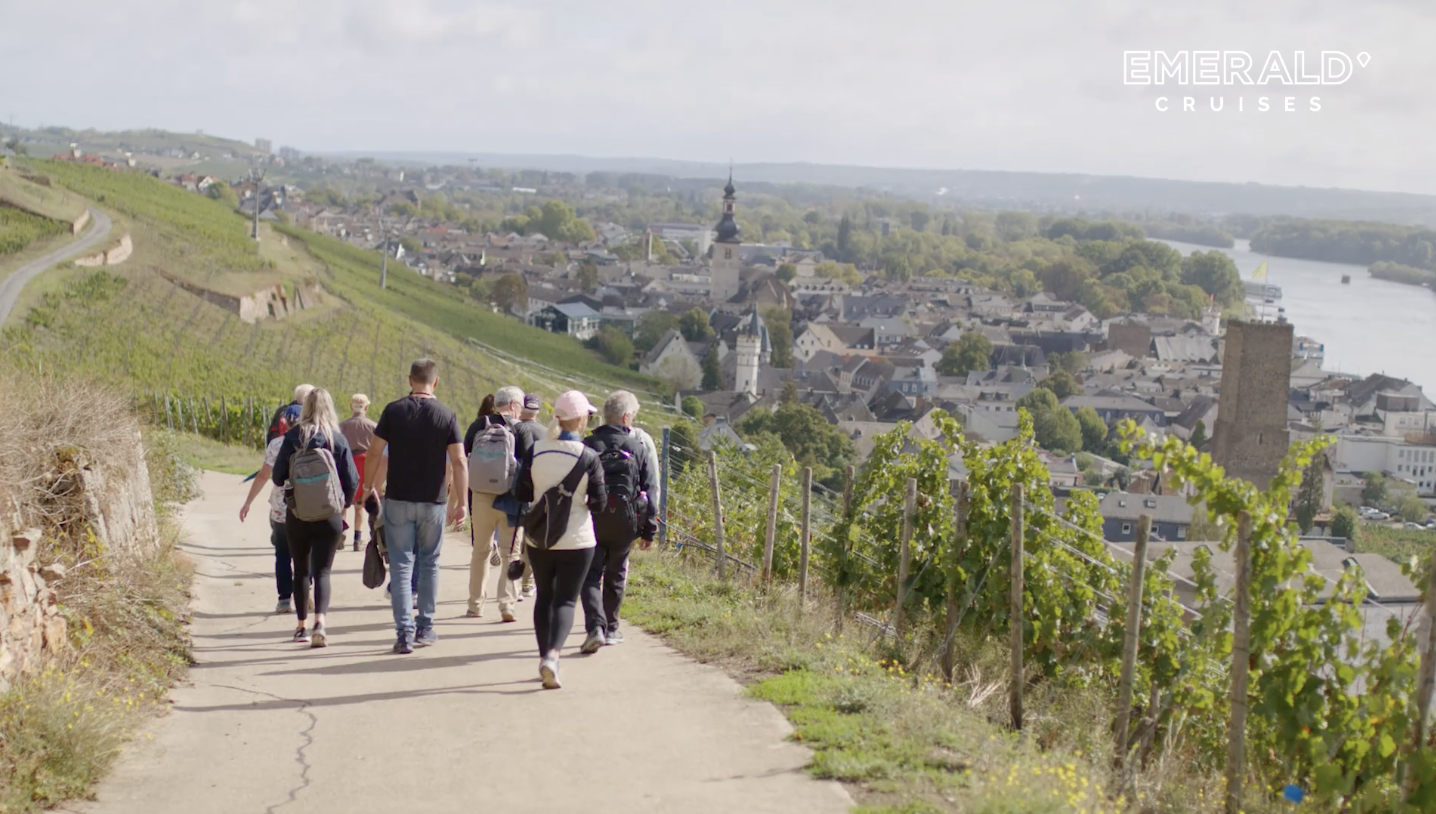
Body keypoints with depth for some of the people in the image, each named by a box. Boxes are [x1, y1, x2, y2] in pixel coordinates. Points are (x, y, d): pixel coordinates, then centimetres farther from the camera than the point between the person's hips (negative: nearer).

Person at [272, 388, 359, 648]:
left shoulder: (293, 437, -5)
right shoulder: (338, 439, -4)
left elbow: (277, 477, -3)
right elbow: (352, 480, -3)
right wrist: (343, 505, 15)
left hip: (297, 515, 1)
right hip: (329, 516, -1)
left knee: (301, 571, 15)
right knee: (322, 572, 1)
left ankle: (302, 627, 21)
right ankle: (319, 623, -19)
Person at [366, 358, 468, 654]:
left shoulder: (393, 410, -3)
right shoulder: (447, 416, -4)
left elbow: (375, 453, -3)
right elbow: (459, 462, -8)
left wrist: (370, 486, 10)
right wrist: (461, 502, -3)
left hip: (398, 499, 0)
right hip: (433, 501, 0)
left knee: (401, 566, 3)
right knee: (429, 563, 14)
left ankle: (404, 633, -2)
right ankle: (425, 628, 20)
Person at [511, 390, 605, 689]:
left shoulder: (536, 451, -5)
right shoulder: (588, 457, -12)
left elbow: (521, 493, 0)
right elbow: (598, 503, -10)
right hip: (576, 540, -3)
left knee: (544, 597, 18)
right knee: (565, 600, 2)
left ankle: (544, 656, 21)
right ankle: (553, 654, -19)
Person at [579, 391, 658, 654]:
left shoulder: (587, 446, 1)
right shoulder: (638, 449, -1)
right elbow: (650, 490, 0)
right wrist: (649, 530, 6)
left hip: (590, 521, 0)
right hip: (624, 523, 0)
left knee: (590, 575, 1)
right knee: (615, 575, 16)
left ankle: (595, 626, -17)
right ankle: (610, 629, 26)